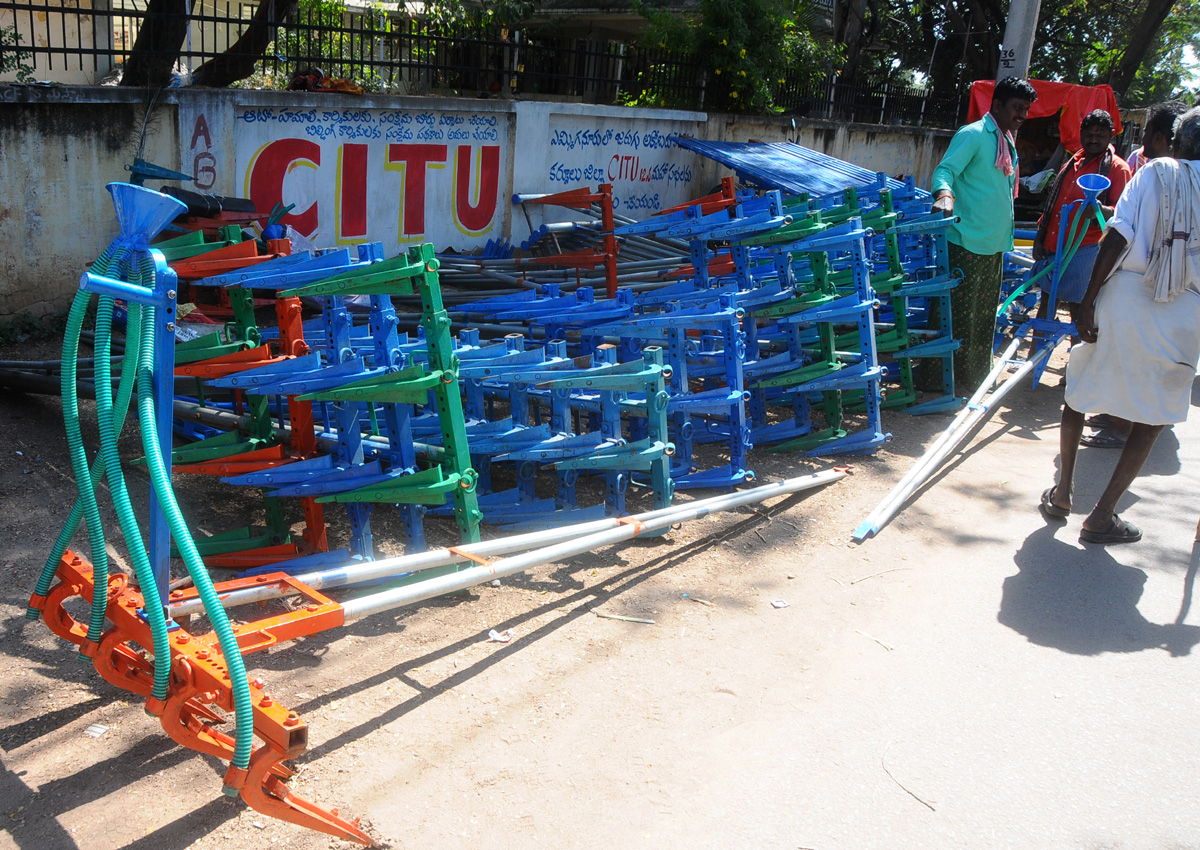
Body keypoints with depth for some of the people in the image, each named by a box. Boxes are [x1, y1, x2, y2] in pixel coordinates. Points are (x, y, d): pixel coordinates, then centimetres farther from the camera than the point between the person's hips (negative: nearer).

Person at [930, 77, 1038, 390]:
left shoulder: (1008, 141, 17)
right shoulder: (973, 135, -10)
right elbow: (945, 169, -22)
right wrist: (944, 194, -44)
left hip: (995, 244, 9)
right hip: (967, 243, -9)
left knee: (984, 316, 15)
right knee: (956, 315, -7)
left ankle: (974, 381, 26)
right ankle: (939, 379, 0)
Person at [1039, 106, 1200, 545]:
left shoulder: (1153, 173, 3)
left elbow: (1118, 237, -8)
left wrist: (1088, 300, -8)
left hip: (1125, 296, 0)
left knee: (1079, 390, 19)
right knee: (1154, 417, 12)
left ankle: (1062, 492, 24)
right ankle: (1102, 516, 10)